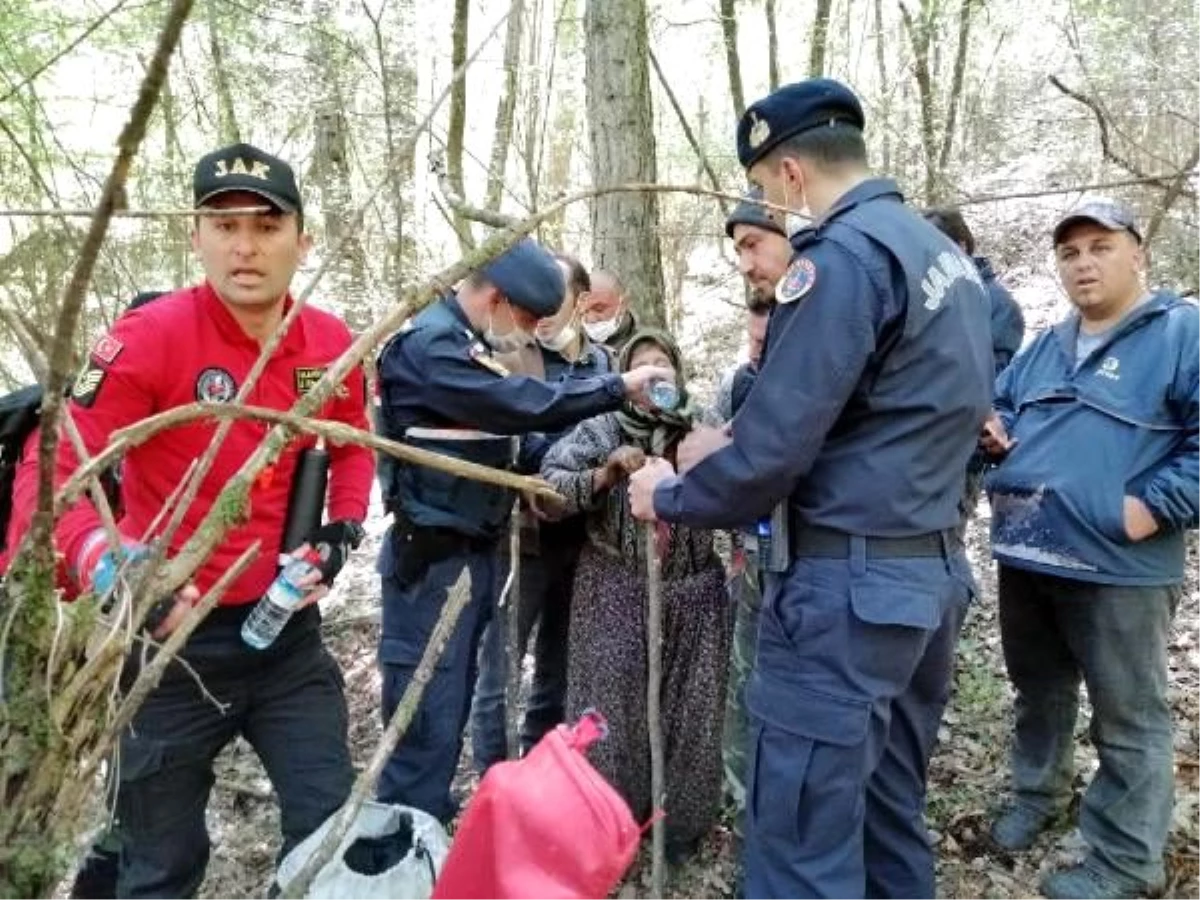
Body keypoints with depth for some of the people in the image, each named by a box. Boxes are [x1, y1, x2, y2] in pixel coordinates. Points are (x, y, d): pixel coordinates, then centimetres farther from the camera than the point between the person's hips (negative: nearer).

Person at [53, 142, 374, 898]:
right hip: (176, 637, -4)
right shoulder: (152, 336, -16)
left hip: (288, 631, 4)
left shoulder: (335, 346, -1)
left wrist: (344, 529, 5)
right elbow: (54, 462, -18)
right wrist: (110, 567, -33)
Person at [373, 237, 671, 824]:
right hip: (433, 557, -10)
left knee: (451, 705, 17)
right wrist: (619, 388, -16)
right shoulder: (429, 345, -17)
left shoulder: (469, 344, 16)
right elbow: (524, 405, -25)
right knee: (429, 719, -4)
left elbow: (499, 427, 16)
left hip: (473, 550, 10)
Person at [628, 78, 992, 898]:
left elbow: (776, 449, -20)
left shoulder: (843, 255, -16)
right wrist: (736, 444, 16)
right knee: (889, 814, 20)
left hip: (851, 582, -10)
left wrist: (672, 494, -2)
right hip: (932, 568, 10)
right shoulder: (944, 253, 14)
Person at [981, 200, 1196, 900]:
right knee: (1038, 691, 22)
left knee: (1128, 718, 6)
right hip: (1026, 559, 7)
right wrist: (994, 433, 3)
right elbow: (1001, 409, 25)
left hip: (1119, 567, -6)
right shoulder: (1044, 349, 14)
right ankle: (1038, 795, 43)